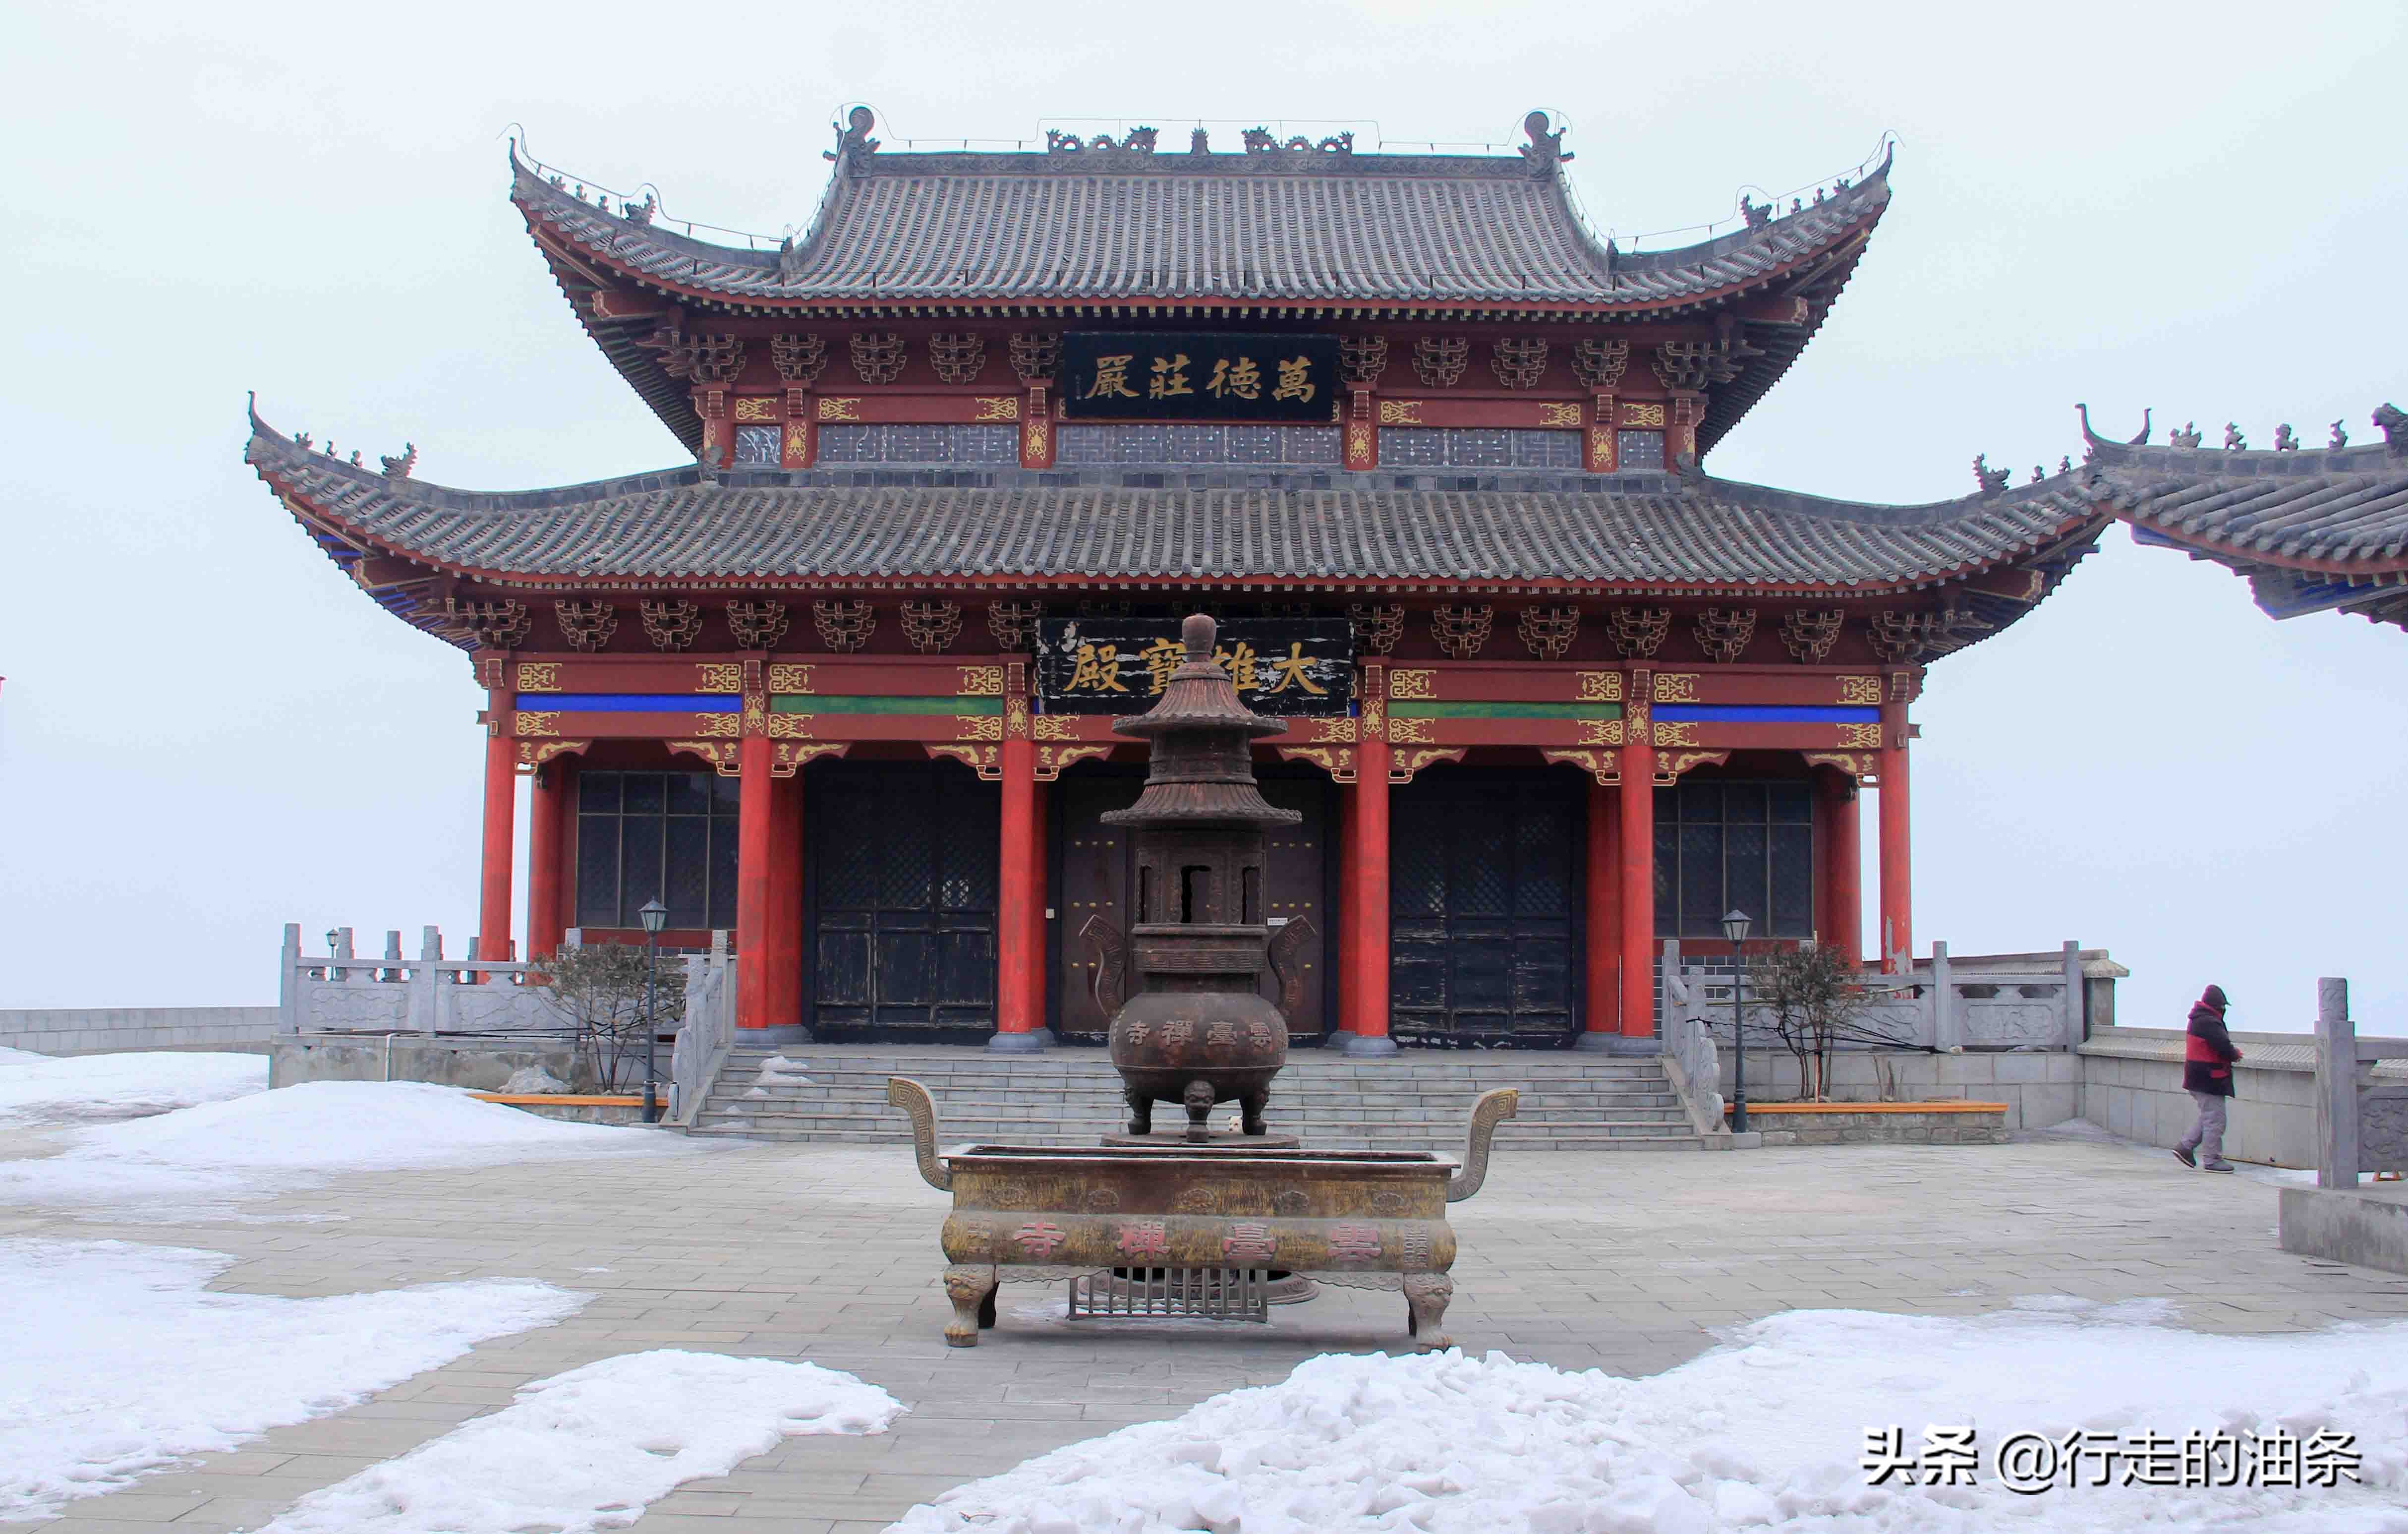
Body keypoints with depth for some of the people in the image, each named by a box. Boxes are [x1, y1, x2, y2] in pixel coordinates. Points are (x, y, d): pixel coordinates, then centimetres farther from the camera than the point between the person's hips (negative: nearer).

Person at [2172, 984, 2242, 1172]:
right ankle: (2212, 1160, 1)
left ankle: (2184, 1147, 16)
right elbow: (2224, 1047, -23)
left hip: (2198, 1079, 10)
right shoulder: (2209, 1023, -19)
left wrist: (2231, 1052, 4)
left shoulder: (2198, 1021, 15)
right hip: (2209, 1080, -10)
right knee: (2215, 1120, -4)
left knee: (2208, 1119, 18)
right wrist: (2236, 1055, -2)